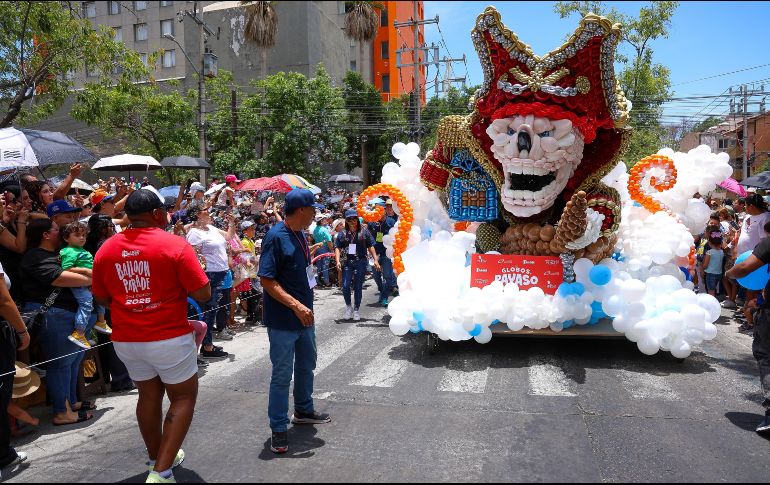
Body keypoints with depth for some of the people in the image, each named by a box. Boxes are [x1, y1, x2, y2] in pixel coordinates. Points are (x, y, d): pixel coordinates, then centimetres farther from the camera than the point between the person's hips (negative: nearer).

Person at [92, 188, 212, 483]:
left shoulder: (106, 249, 0)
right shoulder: (175, 245, -15)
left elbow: (102, 299, 11)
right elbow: (203, 294, -15)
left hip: (126, 340, 6)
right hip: (169, 338, -5)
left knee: (149, 395, 22)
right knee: (183, 397, 10)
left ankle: (156, 458, 38)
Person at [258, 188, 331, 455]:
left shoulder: (299, 234, 7)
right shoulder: (276, 237, -20)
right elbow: (266, 280, -24)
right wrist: (296, 305, -30)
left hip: (304, 316, 9)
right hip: (283, 320, -9)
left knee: (306, 364, 22)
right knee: (282, 374, 1)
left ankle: (303, 410, 41)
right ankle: (278, 428, 14)